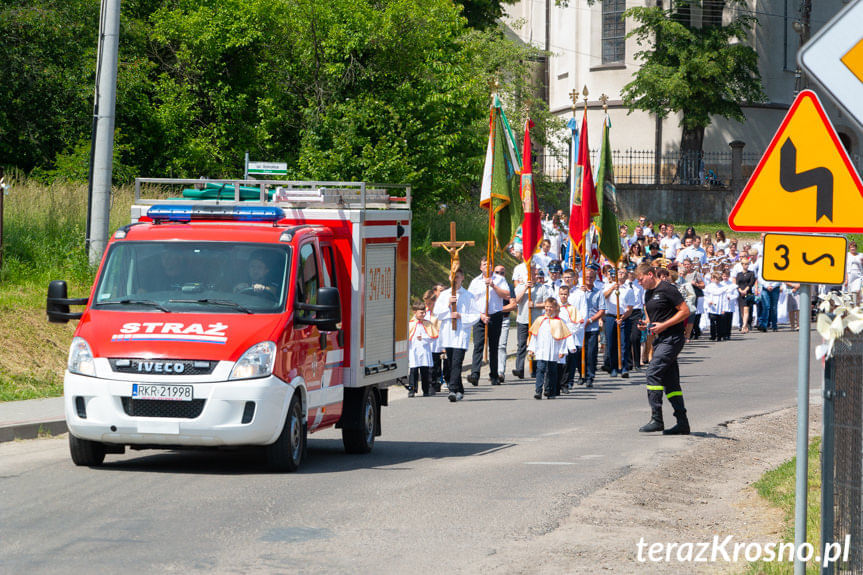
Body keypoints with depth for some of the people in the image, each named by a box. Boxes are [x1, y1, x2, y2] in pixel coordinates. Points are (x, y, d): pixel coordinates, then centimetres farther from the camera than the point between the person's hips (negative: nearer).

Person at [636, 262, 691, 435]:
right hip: (660, 340, 10)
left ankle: (656, 419, -18)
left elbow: (685, 311, -13)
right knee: (670, 380, 7)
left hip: (672, 339, -10)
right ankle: (682, 423, 9)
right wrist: (646, 323, 6)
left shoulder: (667, 289, -11)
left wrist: (664, 325, -17)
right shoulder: (648, 293, 17)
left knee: (653, 373, -17)